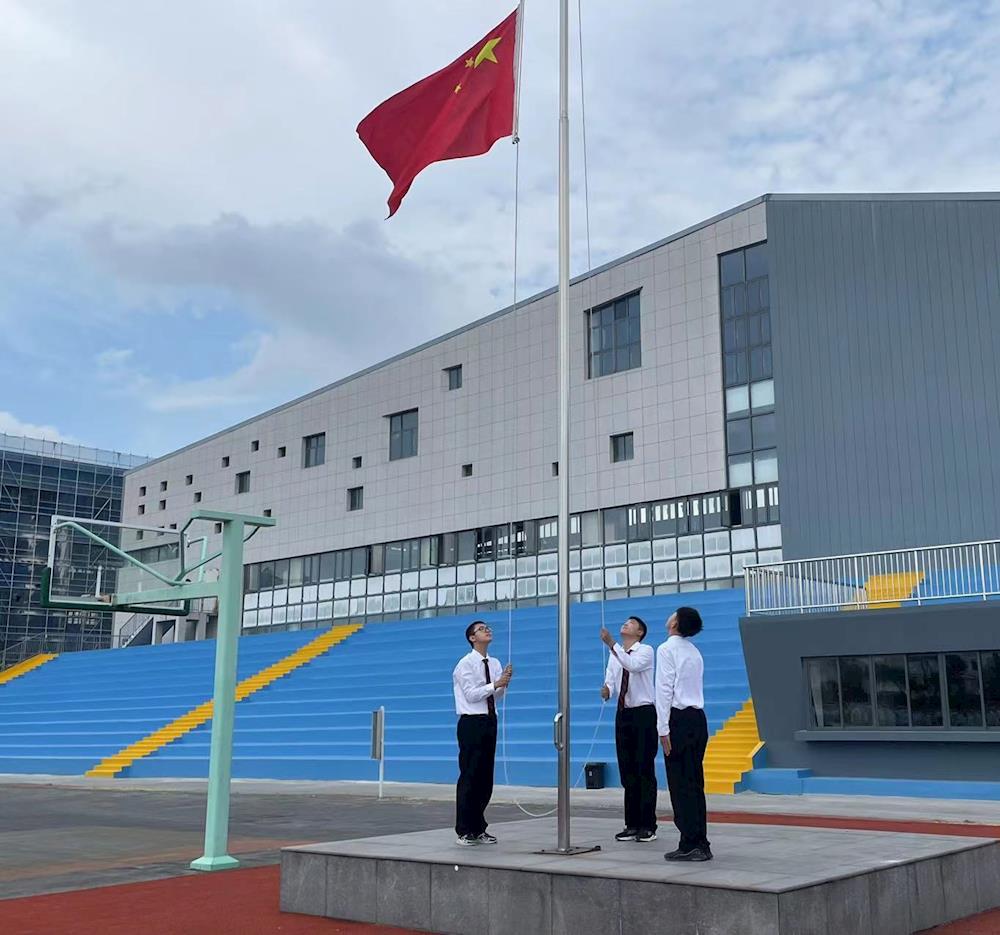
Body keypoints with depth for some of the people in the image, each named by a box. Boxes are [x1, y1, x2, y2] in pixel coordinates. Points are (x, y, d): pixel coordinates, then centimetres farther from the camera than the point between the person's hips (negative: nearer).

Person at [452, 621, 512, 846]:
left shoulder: (494, 663, 11)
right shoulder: (465, 664, -8)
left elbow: (497, 696, 8)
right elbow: (471, 694, -17)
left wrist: (505, 681, -10)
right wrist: (495, 684, -25)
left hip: (489, 722, 7)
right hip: (472, 723, -7)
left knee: (486, 777, 10)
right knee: (469, 776, -4)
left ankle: (478, 829, 18)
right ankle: (464, 831, 3)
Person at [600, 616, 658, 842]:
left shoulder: (646, 651, -7)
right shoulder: (615, 654, 12)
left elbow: (632, 665, -27)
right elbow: (611, 679, 2)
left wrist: (611, 644, -32)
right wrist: (606, 690, -21)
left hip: (644, 713, -6)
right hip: (623, 714, 6)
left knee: (645, 770, -4)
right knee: (627, 771, 8)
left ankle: (648, 826, 2)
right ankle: (632, 825, 15)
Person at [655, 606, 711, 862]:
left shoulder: (667, 649, -8)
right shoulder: (694, 651, 17)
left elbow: (664, 690, -13)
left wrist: (664, 730, -14)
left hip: (679, 719, -8)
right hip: (698, 718, 8)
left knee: (681, 784, -5)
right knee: (695, 783, 9)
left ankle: (689, 845, -4)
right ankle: (701, 844, 11)